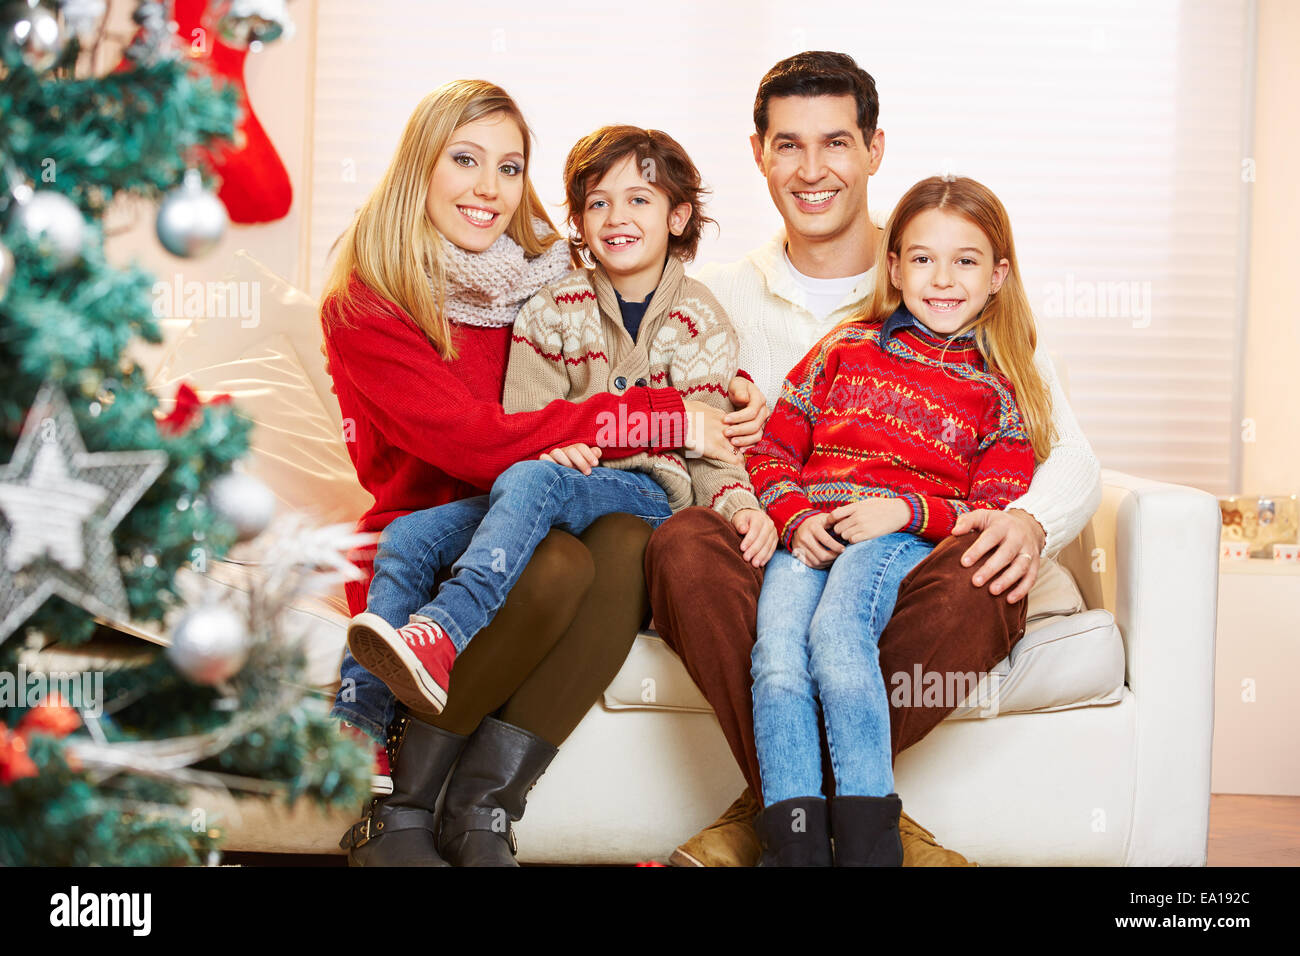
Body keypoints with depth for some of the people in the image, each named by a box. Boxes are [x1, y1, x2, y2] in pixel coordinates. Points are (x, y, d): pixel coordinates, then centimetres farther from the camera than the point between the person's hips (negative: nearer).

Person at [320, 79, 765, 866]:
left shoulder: (545, 280, 10)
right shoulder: (365, 305, -5)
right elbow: (473, 440, -18)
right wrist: (665, 417, -19)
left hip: (525, 526, 4)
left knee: (629, 540, -28)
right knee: (557, 563, -34)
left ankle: (477, 815, -23)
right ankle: (393, 816, -17)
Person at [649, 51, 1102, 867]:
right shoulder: (720, 296, 14)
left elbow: (1072, 458, 4)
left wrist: (1030, 519, -20)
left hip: (910, 567, 0)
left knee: (987, 584, -34)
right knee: (680, 546, -32)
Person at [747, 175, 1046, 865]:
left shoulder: (999, 389, 16)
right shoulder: (847, 349, 21)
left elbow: (997, 512, 6)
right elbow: (771, 449, 18)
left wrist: (907, 510, -10)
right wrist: (795, 517, -3)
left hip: (907, 540, -2)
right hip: (811, 535, 2)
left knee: (836, 628, -36)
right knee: (777, 656, -30)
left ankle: (866, 839, -33)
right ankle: (794, 844, -33)